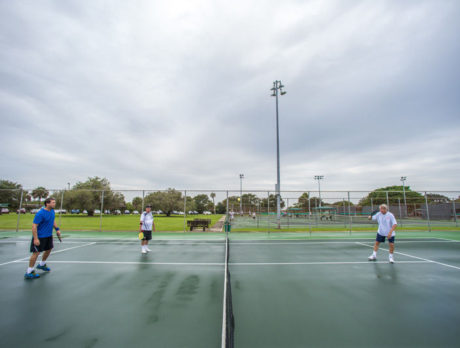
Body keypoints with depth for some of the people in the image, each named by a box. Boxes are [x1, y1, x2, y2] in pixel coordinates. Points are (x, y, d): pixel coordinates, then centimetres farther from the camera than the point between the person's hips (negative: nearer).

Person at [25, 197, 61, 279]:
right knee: (36, 253, -3)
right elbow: (34, 226, -24)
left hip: (49, 236, 9)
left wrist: (57, 229, 14)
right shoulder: (40, 214, -24)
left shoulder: (52, 211, 2)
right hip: (39, 237, -8)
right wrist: (35, 239, -26)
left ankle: (42, 264, 42)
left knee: (49, 249, 19)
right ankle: (29, 272, 11)